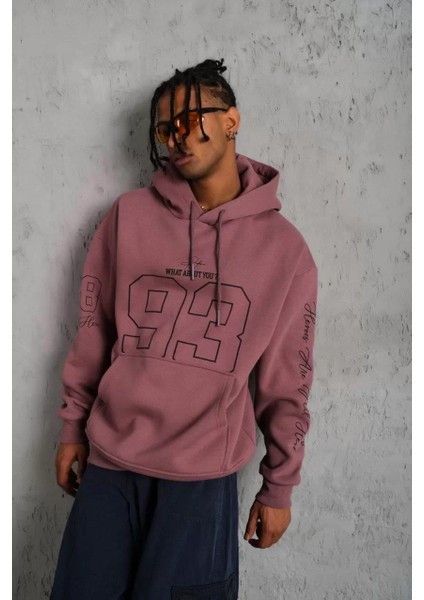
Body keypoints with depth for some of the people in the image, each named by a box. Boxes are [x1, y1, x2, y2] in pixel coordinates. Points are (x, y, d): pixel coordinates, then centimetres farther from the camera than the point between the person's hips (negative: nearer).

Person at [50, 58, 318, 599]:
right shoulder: (129, 215, -1)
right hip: (108, 465, 2)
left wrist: (279, 489, 5)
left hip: (204, 483, -1)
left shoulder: (285, 247, -4)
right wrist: (73, 427, 9)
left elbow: (286, 381, 1)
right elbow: (93, 330, 7)